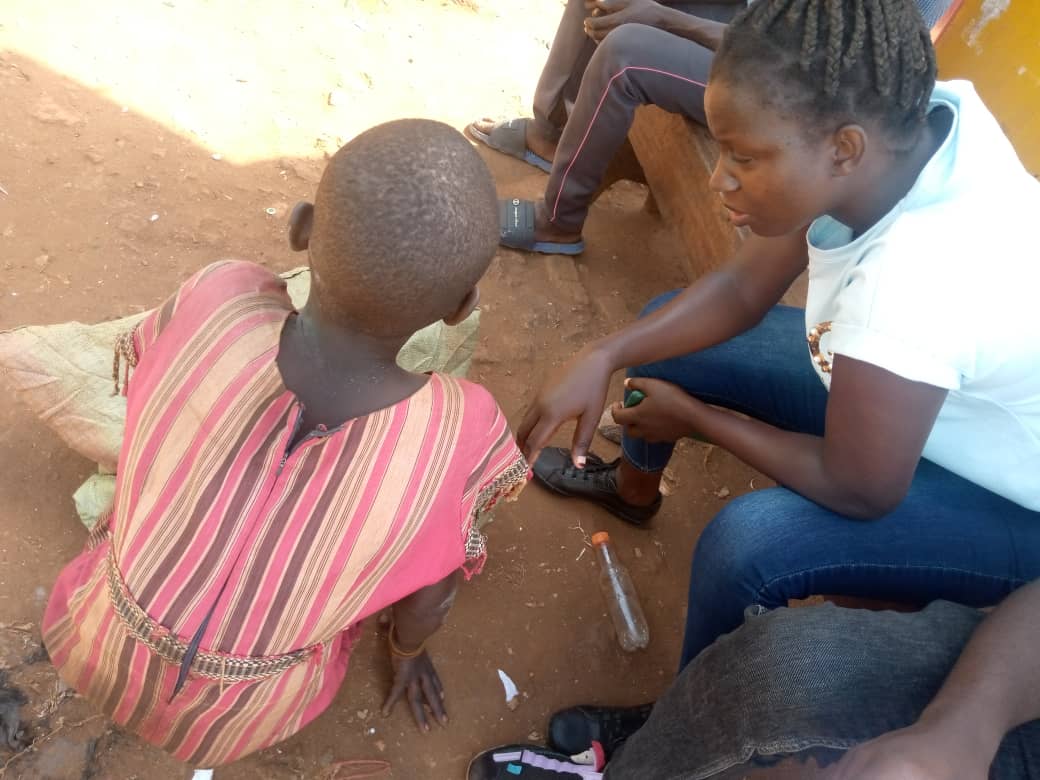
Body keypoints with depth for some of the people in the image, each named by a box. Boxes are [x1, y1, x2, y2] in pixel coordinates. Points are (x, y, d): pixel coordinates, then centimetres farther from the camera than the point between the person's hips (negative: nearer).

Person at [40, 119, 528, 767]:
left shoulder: (216, 303, -28)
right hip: (235, 724, -1)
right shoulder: (462, 438, -31)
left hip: (93, 647, 2)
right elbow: (432, 594, -11)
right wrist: (408, 651, 13)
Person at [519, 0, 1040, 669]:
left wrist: (693, 415, -15)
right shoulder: (891, 131, -20)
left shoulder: (915, 277, -42)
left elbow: (857, 489, -27)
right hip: (892, 401, 7)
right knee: (667, 325, 5)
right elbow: (742, 290, -9)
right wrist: (603, 356, -21)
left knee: (747, 544, -33)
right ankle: (633, 486, 37)